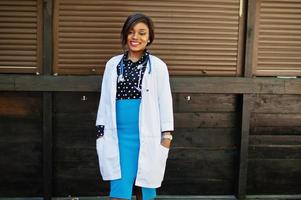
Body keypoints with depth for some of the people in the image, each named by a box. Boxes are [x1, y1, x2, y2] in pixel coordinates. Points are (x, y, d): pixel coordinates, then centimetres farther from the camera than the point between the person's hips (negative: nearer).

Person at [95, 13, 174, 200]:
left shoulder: (157, 66, -2)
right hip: (119, 134, 2)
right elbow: (105, 100, 10)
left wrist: (167, 134, -2)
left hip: (147, 134, -1)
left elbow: (165, 101, 0)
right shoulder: (113, 64, 6)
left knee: (144, 183, 11)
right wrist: (101, 131, 8)